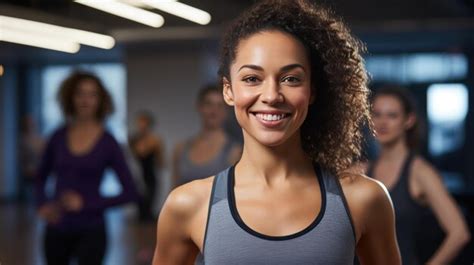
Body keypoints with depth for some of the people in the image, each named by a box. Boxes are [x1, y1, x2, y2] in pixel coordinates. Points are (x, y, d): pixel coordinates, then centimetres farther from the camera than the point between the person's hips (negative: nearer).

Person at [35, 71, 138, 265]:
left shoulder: (107, 142, -6)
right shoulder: (58, 137, 2)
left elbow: (129, 193, -7)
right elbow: (41, 178, 16)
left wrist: (88, 204, -14)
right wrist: (43, 204, -2)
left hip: (90, 231, -3)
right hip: (56, 230, 3)